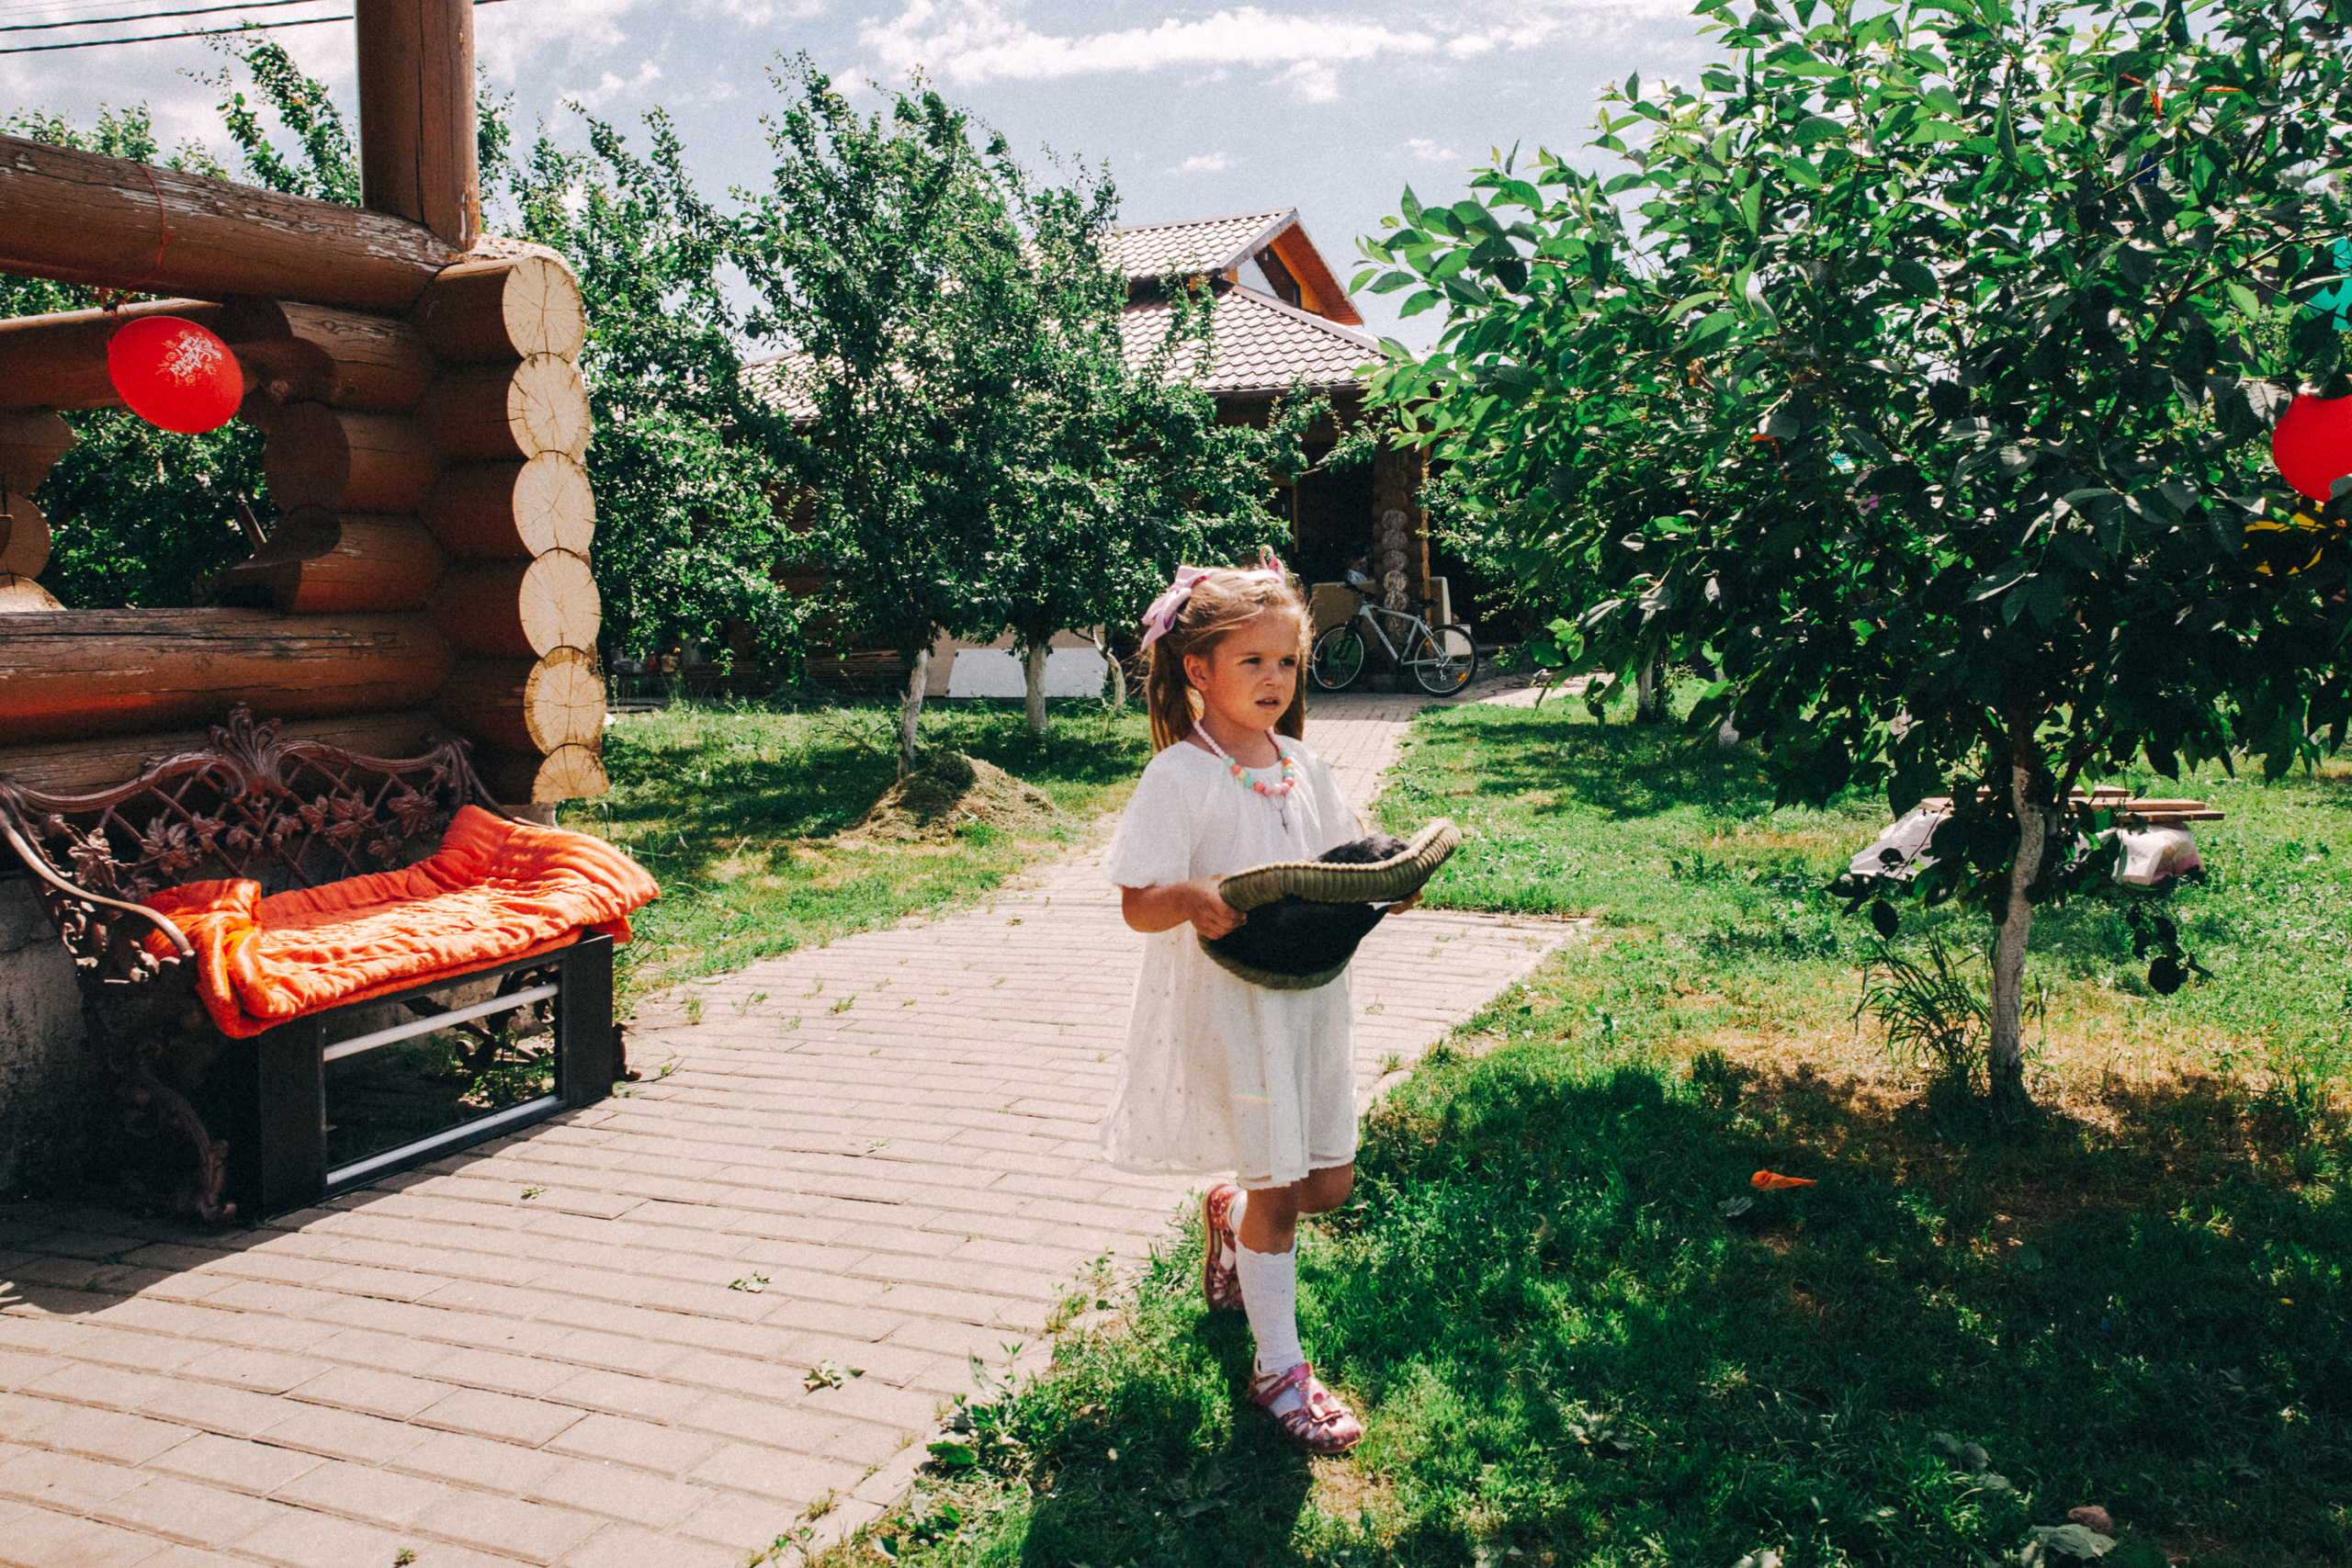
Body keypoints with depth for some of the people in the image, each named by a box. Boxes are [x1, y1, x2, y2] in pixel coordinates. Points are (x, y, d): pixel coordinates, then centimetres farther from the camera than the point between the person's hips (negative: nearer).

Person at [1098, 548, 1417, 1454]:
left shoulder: (1300, 763, 7)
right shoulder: (1178, 778, -13)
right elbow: (1137, 905, -15)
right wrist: (1192, 898, -35)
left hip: (1309, 995, 6)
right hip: (1227, 1001, -6)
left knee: (1330, 1182, 13)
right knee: (1279, 1191, 2)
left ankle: (1231, 1214, 46)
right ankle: (1279, 1371, 21)